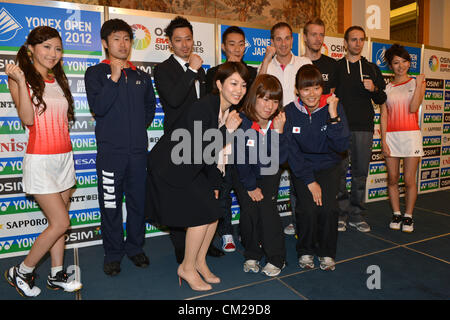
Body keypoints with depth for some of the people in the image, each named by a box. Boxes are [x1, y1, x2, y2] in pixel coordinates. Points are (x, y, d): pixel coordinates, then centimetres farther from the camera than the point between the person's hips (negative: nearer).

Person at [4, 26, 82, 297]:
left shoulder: (58, 80, 14)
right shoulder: (19, 78, -3)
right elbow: (28, 119, -16)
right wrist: (21, 81, -20)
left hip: (64, 157, 6)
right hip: (40, 160, -6)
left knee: (58, 221, 10)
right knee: (61, 222, -6)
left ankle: (57, 275, 24)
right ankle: (21, 272, 16)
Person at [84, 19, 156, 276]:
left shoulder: (141, 77, 14)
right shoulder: (96, 73, 3)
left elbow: (150, 107, 23)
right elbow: (98, 108, -11)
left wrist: (139, 128, 13)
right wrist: (114, 78, -14)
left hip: (138, 149, 3)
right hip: (110, 150, -3)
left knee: (139, 201, 10)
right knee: (111, 204, 4)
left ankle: (135, 247, 26)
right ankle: (113, 254, 20)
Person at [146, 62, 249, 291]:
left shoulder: (230, 112, 1)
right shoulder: (202, 108, -26)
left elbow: (217, 154, 7)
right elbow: (199, 153, -27)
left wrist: (215, 184, 7)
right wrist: (227, 130, -25)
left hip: (192, 169, 8)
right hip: (169, 169, -8)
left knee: (214, 209, 4)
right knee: (202, 213, -10)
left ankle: (200, 261, 24)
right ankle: (187, 268, 12)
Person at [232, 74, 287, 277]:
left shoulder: (279, 121, -17)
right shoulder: (242, 121, -24)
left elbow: (279, 159, -20)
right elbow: (241, 158, -18)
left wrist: (278, 132, -32)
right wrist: (250, 186, -13)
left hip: (268, 174, 1)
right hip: (244, 174, -1)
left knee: (267, 209, -11)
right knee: (249, 211, -10)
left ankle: (276, 258, 6)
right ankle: (252, 255, 13)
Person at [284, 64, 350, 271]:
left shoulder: (333, 107, -10)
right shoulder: (290, 112, -10)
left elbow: (342, 146, -17)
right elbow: (292, 151, -10)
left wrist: (333, 116, -29)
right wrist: (309, 181, -15)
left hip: (328, 166, 1)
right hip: (301, 168, 0)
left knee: (328, 208, -19)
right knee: (308, 209, -20)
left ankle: (327, 252, 8)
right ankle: (305, 251, 8)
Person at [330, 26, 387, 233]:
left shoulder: (372, 69, 15)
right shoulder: (335, 68, 8)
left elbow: (381, 100, 15)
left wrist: (374, 89, -5)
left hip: (364, 128, 2)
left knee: (360, 173, 5)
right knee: (339, 171, -1)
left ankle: (357, 215, 15)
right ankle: (341, 214, 10)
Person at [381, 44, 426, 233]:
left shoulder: (417, 83, 7)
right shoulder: (387, 88, 10)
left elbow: (413, 108, -7)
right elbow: (383, 116, 5)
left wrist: (419, 85, -11)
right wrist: (383, 140, -2)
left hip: (411, 135, -1)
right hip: (391, 136, 2)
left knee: (409, 180, -1)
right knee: (392, 179, 4)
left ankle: (408, 217, 13)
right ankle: (396, 215, 18)